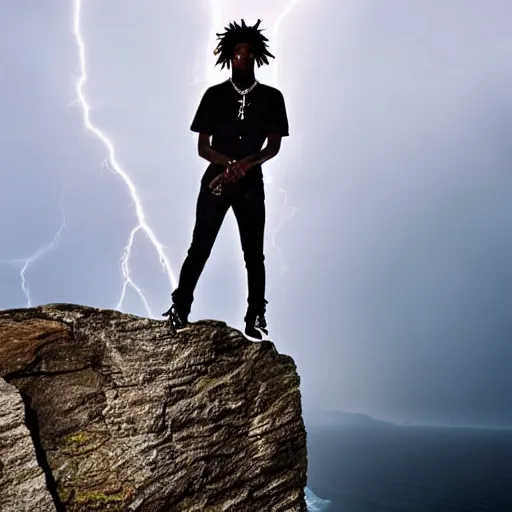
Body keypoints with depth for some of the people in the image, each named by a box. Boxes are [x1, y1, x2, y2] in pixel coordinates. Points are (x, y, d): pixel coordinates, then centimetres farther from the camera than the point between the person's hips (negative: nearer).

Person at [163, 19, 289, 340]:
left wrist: (245, 163, -18)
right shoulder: (214, 95, 2)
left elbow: (274, 147, -1)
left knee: (254, 253, 5)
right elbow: (202, 147, -1)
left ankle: (255, 319, 12)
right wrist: (231, 163, -19)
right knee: (199, 248, -3)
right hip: (216, 179, 0)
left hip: (251, 184, 1)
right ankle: (179, 311, 3)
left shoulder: (272, 97, 2)